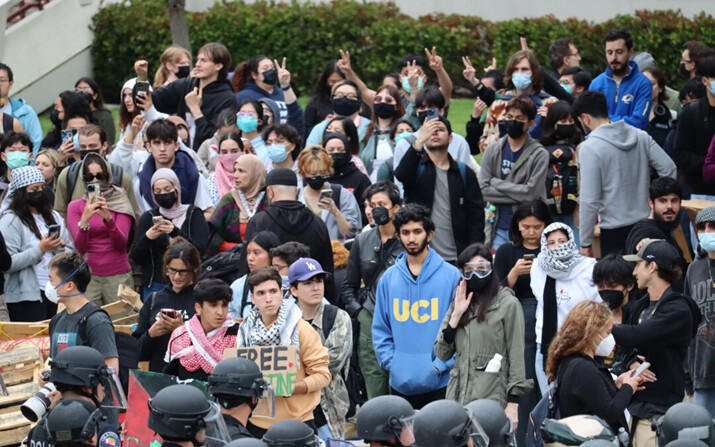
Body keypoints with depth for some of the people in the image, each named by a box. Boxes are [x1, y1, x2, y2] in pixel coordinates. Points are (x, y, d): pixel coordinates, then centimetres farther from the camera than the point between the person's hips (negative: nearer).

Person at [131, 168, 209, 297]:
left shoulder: (193, 214, 3)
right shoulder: (148, 217, 9)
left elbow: (200, 250, -10)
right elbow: (135, 258, 2)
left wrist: (175, 232, -24)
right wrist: (147, 238, -17)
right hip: (155, 285, 2)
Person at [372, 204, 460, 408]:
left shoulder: (451, 276, -1)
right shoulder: (389, 278, 8)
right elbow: (380, 329, 11)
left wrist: (440, 365, -12)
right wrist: (391, 363, -2)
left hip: (439, 383, -3)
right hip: (400, 383, 3)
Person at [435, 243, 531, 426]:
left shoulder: (508, 304, -2)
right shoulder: (458, 304, 16)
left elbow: (516, 354, -4)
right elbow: (442, 354, 10)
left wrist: (513, 404, -9)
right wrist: (457, 314, 0)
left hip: (492, 399, -5)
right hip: (459, 397, 5)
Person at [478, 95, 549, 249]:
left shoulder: (539, 154, -5)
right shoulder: (492, 150, 5)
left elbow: (532, 193, -13)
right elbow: (482, 190, -3)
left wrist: (497, 183, -7)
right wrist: (517, 196, -11)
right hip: (499, 228, 3)